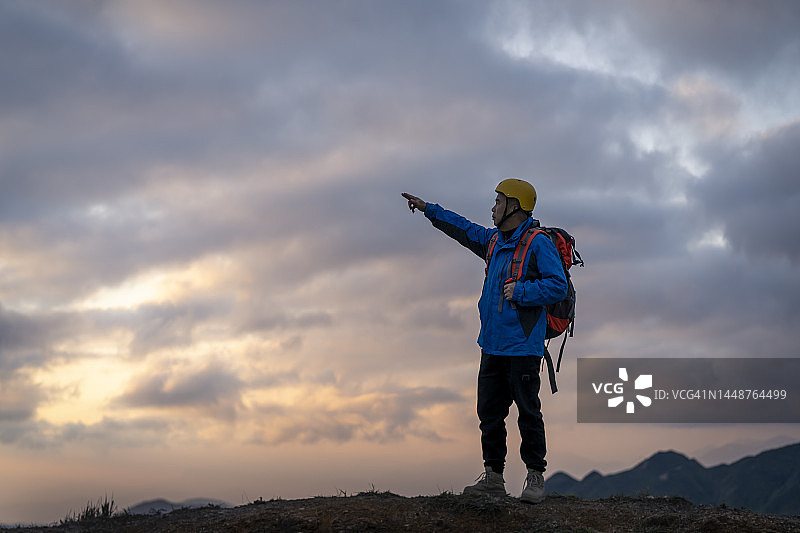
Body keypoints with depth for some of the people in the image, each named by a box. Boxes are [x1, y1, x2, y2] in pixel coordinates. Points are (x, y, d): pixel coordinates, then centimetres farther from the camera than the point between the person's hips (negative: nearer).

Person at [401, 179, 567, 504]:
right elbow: (464, 230, 31)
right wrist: (427, 209, 34)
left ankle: (535, 477, 4)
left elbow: (558, 286, -15)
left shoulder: (538, 243, -9)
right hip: (493, 345, 8)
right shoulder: (495, 240, 16)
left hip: (522, 347, -8)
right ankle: (493, 477, 16)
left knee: (528, 413, -4)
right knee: (489, 412, 9)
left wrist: (522, 291, -20)